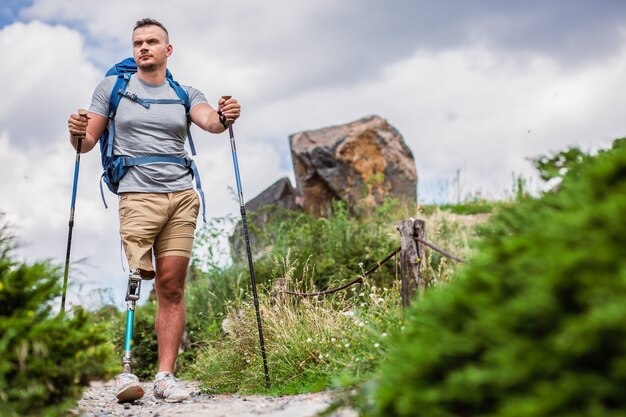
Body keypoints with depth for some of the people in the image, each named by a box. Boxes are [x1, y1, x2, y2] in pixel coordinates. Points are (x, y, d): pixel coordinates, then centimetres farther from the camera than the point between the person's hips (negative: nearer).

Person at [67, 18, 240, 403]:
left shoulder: (185, 94, 16)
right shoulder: (112, 88, 13)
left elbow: (209, 121, -4)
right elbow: (88, 141, 10)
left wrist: (224, 118, -27)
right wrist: (78, 134, -13)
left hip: (183, 197, 2)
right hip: (138, 195, -2)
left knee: (172, 288, -1)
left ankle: (166, 375, 0)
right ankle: (126, 370, -11)